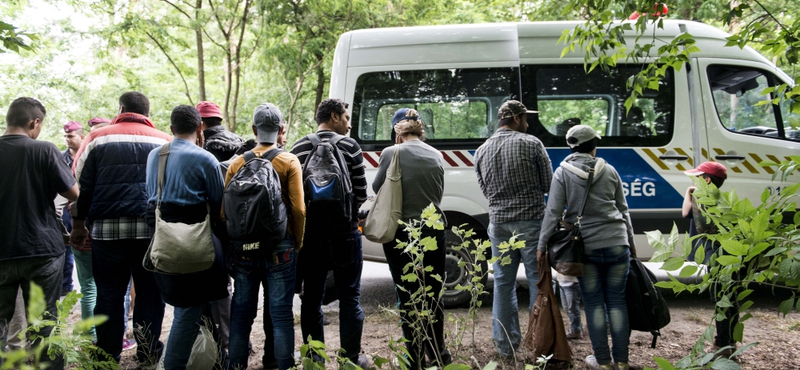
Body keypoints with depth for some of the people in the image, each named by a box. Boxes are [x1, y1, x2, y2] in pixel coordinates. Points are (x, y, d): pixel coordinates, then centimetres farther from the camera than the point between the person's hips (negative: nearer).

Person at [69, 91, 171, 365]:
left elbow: (80, 183, 7)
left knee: (109, 293, 9)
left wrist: (78, 224, 14)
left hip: (107, 228, 0)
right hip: (152, 228, 0)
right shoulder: (164, 142, 8)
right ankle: (148, 354, 9)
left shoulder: (98, 138, 7)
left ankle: (108, 355, 14)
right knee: (150, 292, 7)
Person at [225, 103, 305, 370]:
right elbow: (298, 209, -11)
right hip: (280, 246, -3)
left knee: (242, 311, 13)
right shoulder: (289, 162, -4)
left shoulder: (237, 163, 3)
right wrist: (297, 243, 1)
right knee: (281, 312, 4)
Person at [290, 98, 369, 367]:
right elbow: (361, 193, -4)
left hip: (309, 232, 3)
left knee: (311, 297, 12)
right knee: (349, 296, 6)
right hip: (344, 231, -3)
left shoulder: (298, 148, 5)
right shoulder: (349, 146, -5)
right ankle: (351, 358, 11)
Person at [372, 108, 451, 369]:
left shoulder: (392, 153, -10)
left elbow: (378, 187, 1)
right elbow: (438, 194, 12)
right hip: (433, 230, 4)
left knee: (408, 299, 5)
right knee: (433, 296, 15)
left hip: (401, 233, -4)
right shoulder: (435, 155, 4)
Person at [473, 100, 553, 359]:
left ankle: (506, 345, 17)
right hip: (531, 221, -4)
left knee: (503, 283, 11)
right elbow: (548, 184, 0)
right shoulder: (531, 144, -6)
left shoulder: (482, 151, 7)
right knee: (538, 280, 4)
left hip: (499, 223, 4)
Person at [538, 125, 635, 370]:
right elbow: (623, 209, 13)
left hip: (585, 247, -2)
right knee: (617, 300, 8)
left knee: (593, 303, 6)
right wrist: (630, 242, 23)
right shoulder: (609, 171, 6)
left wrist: (542, 245, -3)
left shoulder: (563, 173, -2)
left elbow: (553, 211, -7)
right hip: (617, 244, 2)